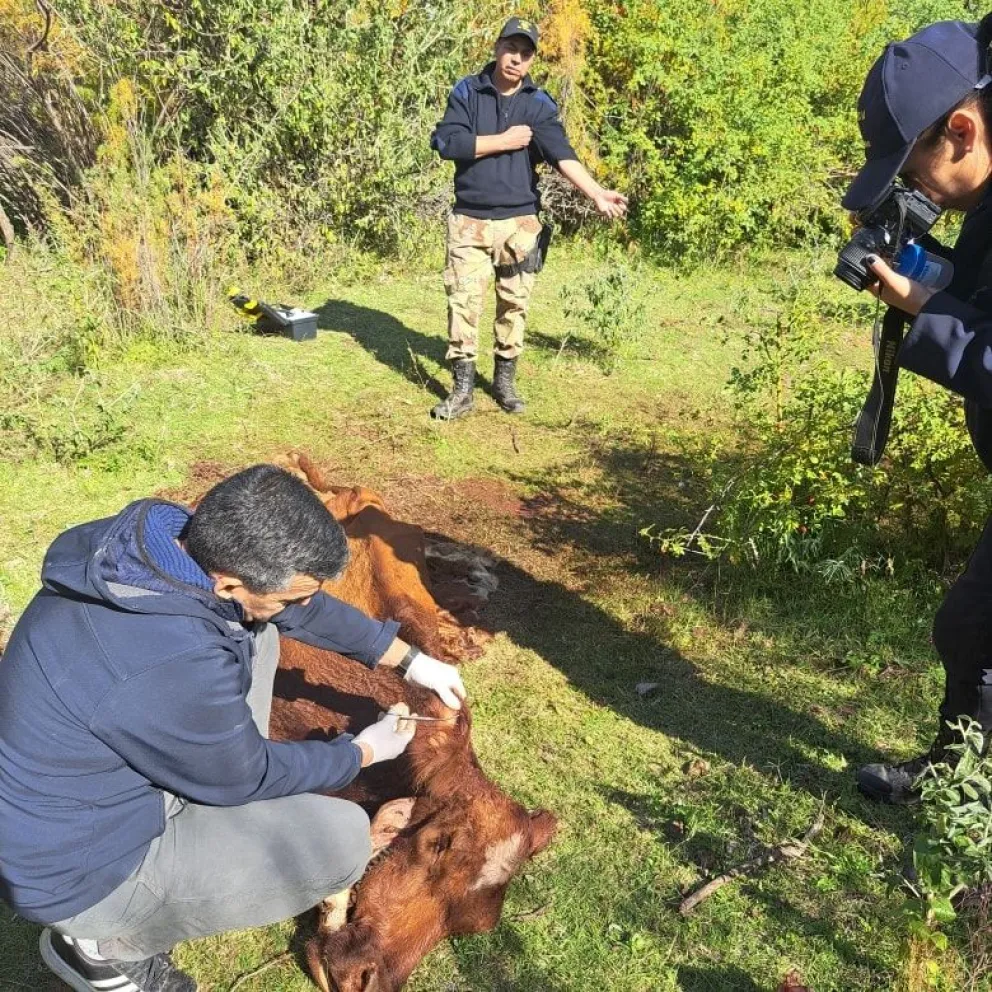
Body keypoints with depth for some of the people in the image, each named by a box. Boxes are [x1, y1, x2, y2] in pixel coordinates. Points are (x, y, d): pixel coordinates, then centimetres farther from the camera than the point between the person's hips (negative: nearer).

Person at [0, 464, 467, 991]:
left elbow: (305, 605, 3)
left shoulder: (176, 533, -14)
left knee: (253, 629, 5)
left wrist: (409, 659, 10)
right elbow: (246, 775, -17)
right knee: (343, 838, -12)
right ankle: (109, 942, 2)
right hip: (76, 867, -8)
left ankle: (219, 823, 16)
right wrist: (362, 752, -1)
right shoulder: (172, 667, -38)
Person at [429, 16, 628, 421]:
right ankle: (463, 388, 7)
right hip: (469, 219, -1)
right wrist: (503, 141, -13)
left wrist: (597, 193, -31)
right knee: (464, 302, -2)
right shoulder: (467, 91, 0)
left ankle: (505, 380, 23)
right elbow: (445, 142, -13)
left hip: (520, 221, 1)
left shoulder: (540, 105, 0)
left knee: (514, 304, 8)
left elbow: (562, 154, -14)